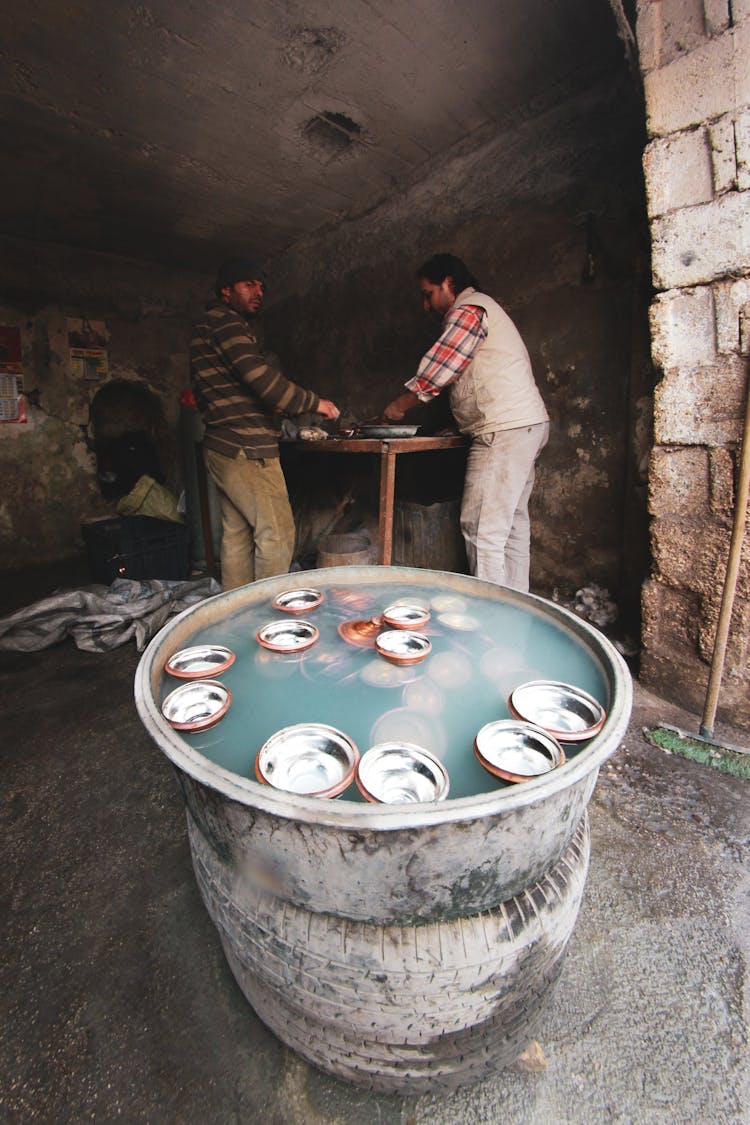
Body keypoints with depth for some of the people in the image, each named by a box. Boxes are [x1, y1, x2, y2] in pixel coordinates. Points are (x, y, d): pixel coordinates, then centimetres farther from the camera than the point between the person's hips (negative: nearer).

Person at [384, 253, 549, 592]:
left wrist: (398, 406, 1)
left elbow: (436, 372, -10)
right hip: (525, 425, 11)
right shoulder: (482, 308, 28)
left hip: (504, 430, -11)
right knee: (512, 523, 10)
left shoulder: (468, 310, -5)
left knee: (481, 528, -12)